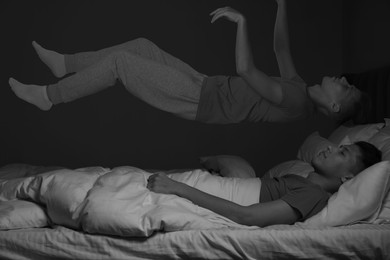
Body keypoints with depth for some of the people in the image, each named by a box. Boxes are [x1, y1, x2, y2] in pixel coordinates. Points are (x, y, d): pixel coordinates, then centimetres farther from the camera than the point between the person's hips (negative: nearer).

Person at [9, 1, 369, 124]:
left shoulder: (297, 101, -21)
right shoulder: (300, 89, 6)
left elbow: (245, 69, -29)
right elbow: (281, 48, 17)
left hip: (198, 101, -9)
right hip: (205, 85, 9)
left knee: (119, 61, -9)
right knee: (141, 45, 11)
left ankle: (49, 96, 7)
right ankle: (66, 64, 24)